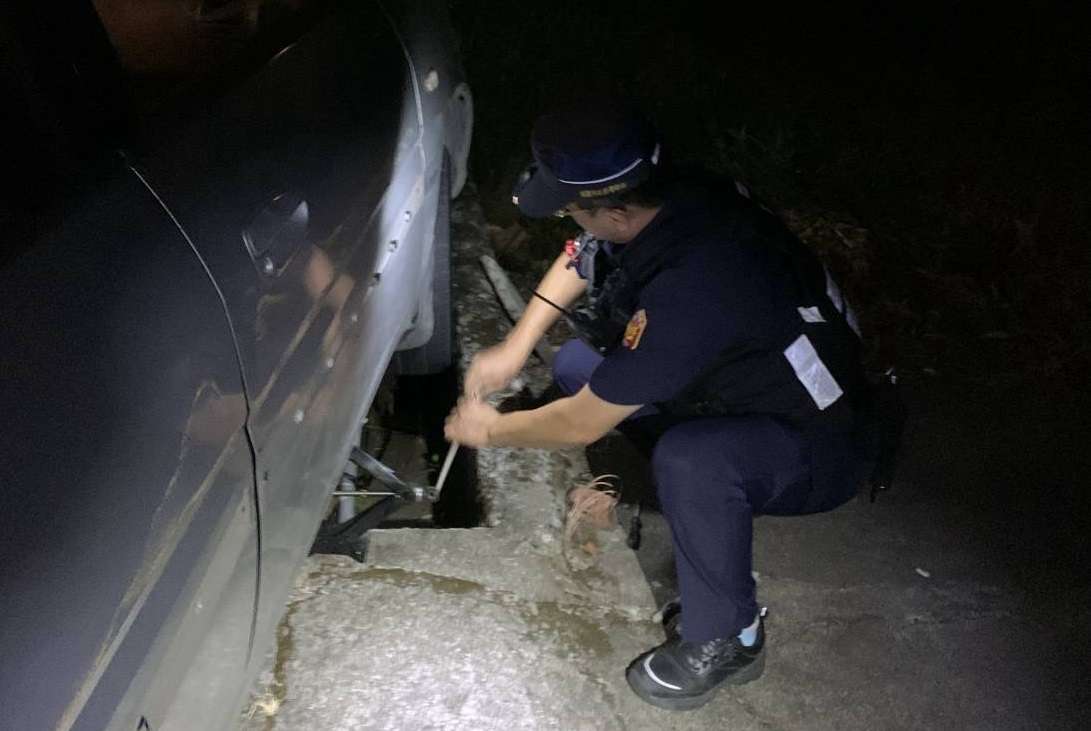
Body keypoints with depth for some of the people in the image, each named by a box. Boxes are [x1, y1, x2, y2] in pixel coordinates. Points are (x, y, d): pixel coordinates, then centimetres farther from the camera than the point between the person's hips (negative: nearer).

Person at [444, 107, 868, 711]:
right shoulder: (670, 198, -16)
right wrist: (513, 349, -1)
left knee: (687, 461, -39)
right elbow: (577, 260, 7)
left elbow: (581, 425, -26)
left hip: (818, 450, -8)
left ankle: (726, 642, -11)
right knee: (577, 365, 0)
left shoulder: (688, 291, -39)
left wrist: (490, 431, -8)